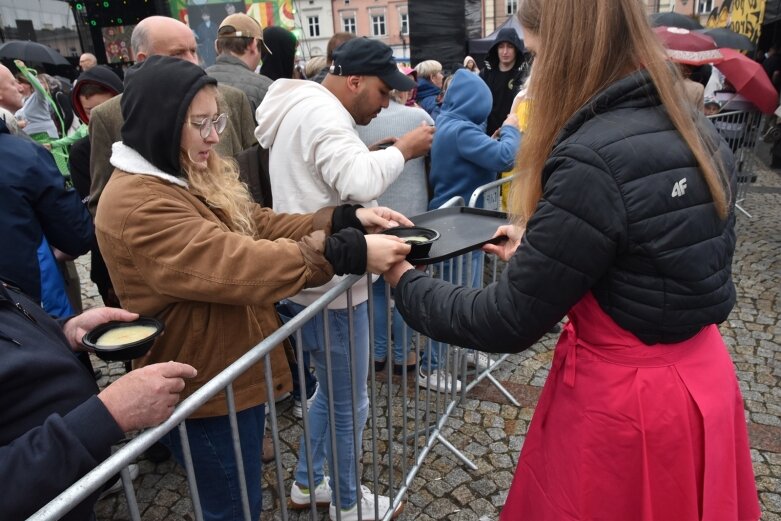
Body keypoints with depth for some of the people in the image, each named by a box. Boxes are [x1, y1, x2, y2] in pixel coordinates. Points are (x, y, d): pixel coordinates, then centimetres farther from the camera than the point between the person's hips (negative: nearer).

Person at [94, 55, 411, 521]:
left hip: (232, 372, 9)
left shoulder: (190, 177, 5)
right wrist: (349, 252, -35)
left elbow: (260, 225, 1)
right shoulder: (137, 205, -27)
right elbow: (238, 264, -35)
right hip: (205, 389, -9)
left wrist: (347, 219, -11)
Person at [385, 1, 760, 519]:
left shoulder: (594, 161, -27)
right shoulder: (695, 130, 1)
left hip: (624, 401, -8)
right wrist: (539, 251, 14)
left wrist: (405, 281, -7)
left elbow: (505, 323, -21)